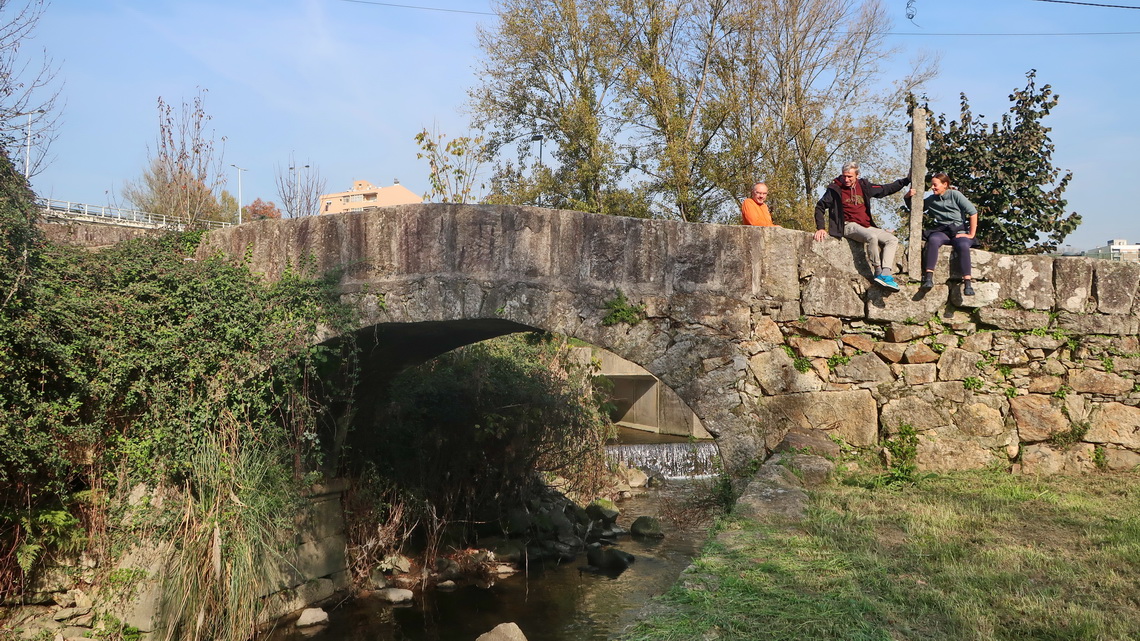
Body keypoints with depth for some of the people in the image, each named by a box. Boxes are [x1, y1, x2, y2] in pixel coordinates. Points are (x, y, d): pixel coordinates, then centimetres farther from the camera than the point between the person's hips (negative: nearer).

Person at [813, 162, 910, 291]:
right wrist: (820, 228, -12)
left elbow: (884, 189, 25)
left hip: (866, 227, 7)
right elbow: (820, 207, -1)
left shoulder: (863, 186, 12)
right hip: (849, 226, -7)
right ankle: (878, 272, -22)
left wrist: (905, 181, 24)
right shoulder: (835, 189, -3)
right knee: (872, 237, -33)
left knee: (892, 240, -7)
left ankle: (885, 274, -22)